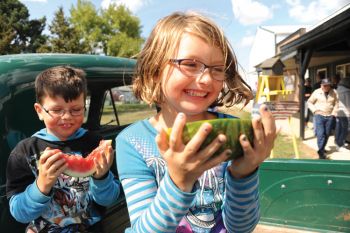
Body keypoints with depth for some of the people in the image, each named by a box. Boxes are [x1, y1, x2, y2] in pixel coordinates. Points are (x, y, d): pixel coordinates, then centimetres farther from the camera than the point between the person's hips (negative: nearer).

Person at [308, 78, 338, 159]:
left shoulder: (334, 93, 5)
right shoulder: (316, 92, -2)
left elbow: (336, 104, 14)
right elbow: (309, 102, 5)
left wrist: (334, 113, 2)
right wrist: (314, 110, -6)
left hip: (330, 117, 3)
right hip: (319, 115, -3)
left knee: (327, 134, 8)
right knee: (321, 134, -11)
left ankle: (322, 149, 24)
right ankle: (321, 152, -8)